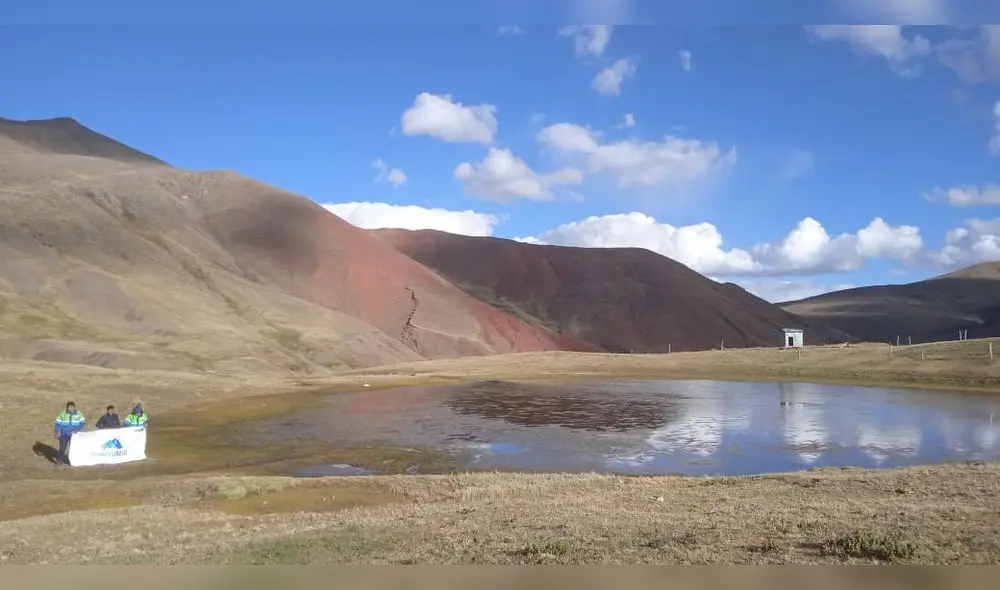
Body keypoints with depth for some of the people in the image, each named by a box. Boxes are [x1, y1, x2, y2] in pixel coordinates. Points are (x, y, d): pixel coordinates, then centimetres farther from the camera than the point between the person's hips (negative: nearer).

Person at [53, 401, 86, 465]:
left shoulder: (79, 414, 1)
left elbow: (82, 422, -2)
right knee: (62, 447, -7)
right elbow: (58, 423, 3)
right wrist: (57, 432, -5)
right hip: (64, 434, -1)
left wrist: (78, 429, -17)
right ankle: (59, 460, 2)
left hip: (74, 434, 1)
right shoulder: (62, 414, 2)